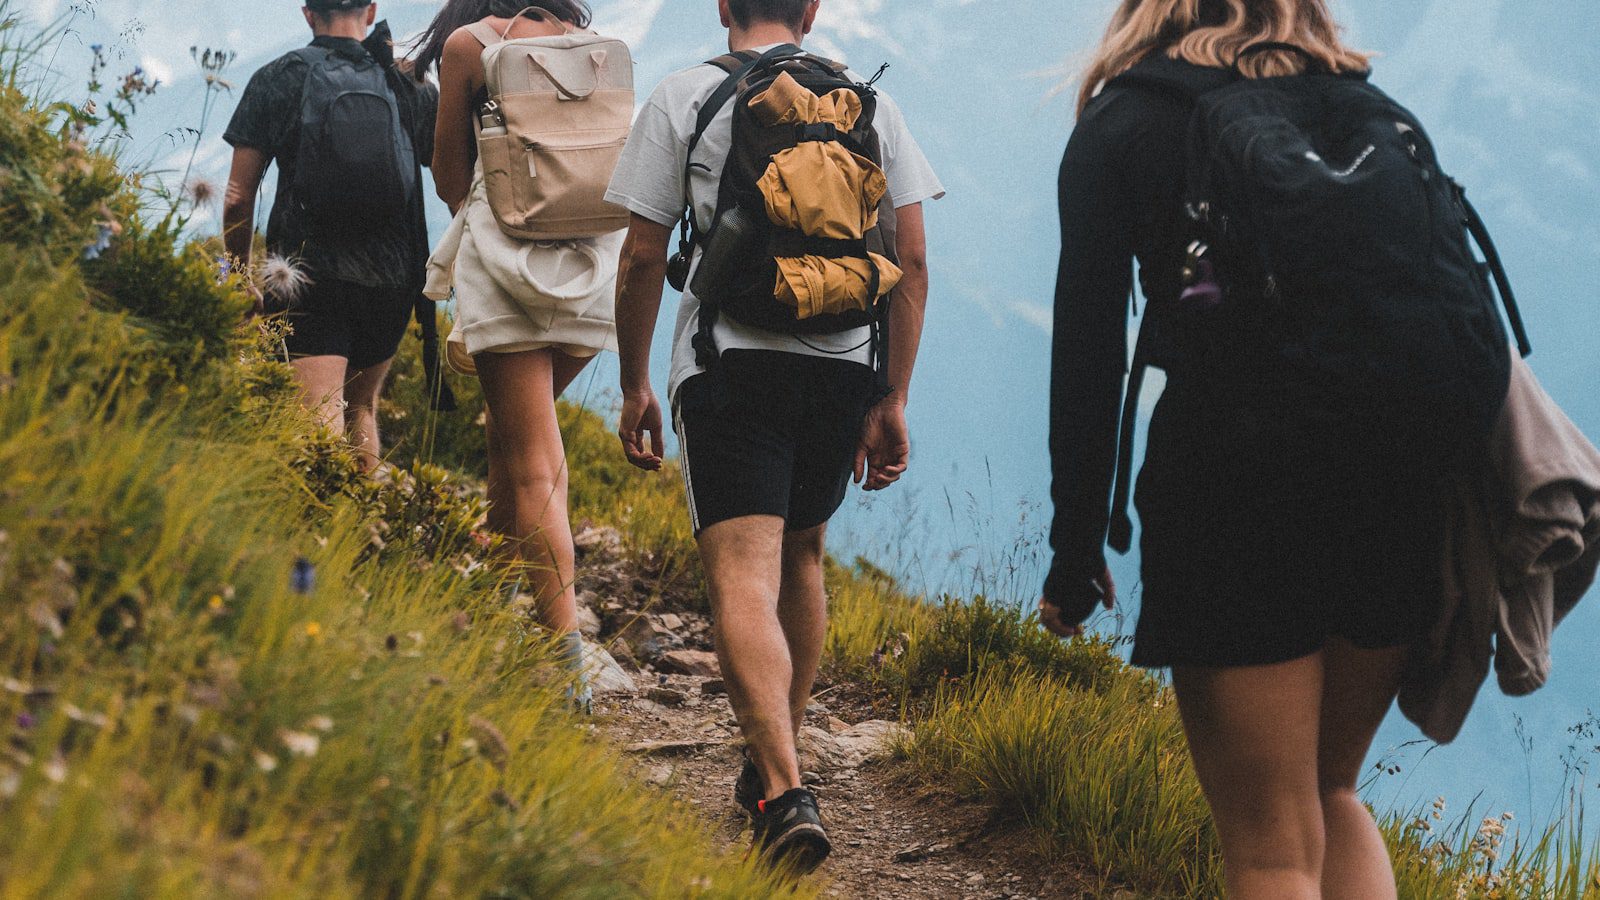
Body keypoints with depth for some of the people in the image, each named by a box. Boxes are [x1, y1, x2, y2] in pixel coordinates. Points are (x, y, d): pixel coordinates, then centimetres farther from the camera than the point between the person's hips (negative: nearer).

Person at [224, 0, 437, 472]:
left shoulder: (277, 79, 4)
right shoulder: (412, 88, 9)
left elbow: (238, 198, 3)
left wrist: (241, 278, 13)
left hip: (307, 276, -3)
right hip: (392, 280, 3)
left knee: (320, 416, -12)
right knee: (362, 407, 22)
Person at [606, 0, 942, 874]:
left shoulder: (684, 96, 4)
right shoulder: (871, 102, 11)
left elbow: (642, 258, 1)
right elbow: (912, 263, 6)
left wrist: (634, 385, 10)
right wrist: (893, 400, 11)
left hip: (729, 360, -4)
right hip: (844, 366, 4)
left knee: (744, 575, -11)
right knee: (801, 556, 22)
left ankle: (784, 793, -27)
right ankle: (774, 761, 34)